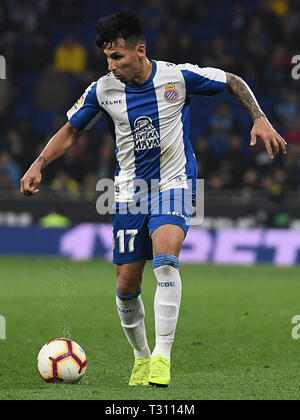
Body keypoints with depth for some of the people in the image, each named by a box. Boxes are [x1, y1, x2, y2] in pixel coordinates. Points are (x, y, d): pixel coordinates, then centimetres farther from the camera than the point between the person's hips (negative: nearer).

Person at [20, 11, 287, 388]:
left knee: (165, 257, -29)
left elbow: (234, 82, 3)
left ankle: (162, 356, -27)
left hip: (174, 184, -3)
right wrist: (38, 165, -5)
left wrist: (260, 120, -8)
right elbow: (71, 131, 8)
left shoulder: (178, 77, -12)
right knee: (126, 286, 3)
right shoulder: (102, 91, -6)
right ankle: (141, 355, 28)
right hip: (130, 192, 3)